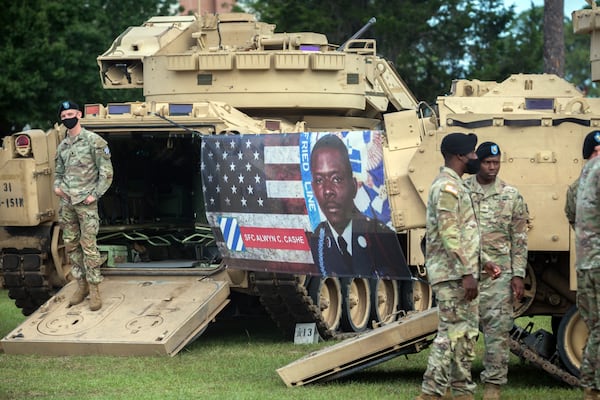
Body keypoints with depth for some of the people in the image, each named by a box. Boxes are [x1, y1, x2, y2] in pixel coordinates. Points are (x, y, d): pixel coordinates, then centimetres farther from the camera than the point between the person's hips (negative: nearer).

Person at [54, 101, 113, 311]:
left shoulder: (94, 141, -6)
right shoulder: (62, 146, 13)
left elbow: (106, 172, -6)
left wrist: (95, 195, -12)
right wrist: (57, 186, 4)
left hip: (85, 202, -6)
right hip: (66, 203, 6)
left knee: (88, 245, -9)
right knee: (71, 245, 8)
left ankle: (94, 290, -6)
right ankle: (82, 285, 18)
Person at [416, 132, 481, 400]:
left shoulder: (454, 185, 18)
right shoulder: (447, 187, -15)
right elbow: (450, 235, -22)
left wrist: (474, 266, 20)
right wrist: (467, 273, -23)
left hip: (459, 274, 10)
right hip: (452, 275, -10)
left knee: (466, 332, 11)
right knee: (452, 333, -10)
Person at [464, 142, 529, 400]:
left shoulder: (511, 196, 7)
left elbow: (519, 239, 7)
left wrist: (518, 275, 0)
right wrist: (479, 260, -11)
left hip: (499, 274, 1)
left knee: (498, 329, -3)